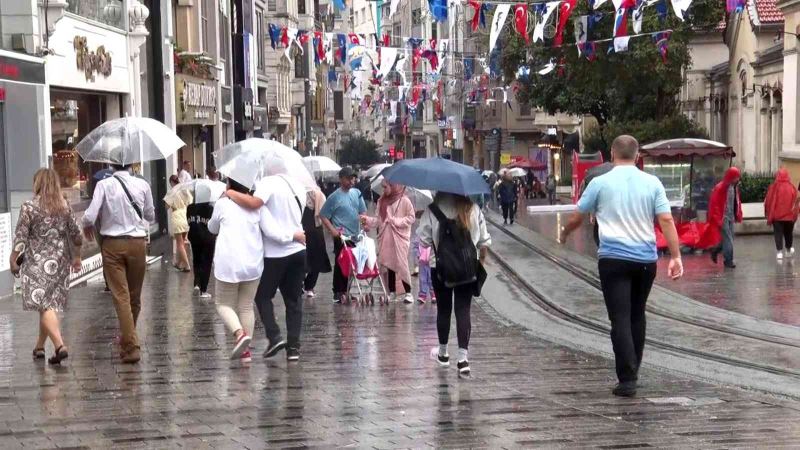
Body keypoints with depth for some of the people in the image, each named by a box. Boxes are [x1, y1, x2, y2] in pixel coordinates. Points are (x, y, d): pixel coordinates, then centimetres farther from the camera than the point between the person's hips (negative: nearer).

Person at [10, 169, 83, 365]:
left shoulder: (29, 207, -10)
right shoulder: (65, 207, 3)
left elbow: (20, 238, -11)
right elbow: (76, 236, 7)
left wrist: (13, 260, 0)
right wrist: (76, 258, 20)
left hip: (37, 262, -5)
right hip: (60, 261, 5)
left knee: (45, 306, -5)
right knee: (51, 303, 14)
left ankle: (60, 345, -21)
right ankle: (39, 347, 25)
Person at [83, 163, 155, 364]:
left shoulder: (104, 185, -9)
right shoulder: (142, 185, -3)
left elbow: (90, 216, -13)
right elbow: (151, 216, 9)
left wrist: (87, 226, 10)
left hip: (113, 244, -2)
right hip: (137, 242, 2)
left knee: (121, 296, -2)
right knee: (135, 296, 16)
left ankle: (131, 346, -10)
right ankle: (128, 340, 32)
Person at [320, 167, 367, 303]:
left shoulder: (357, 193, 8)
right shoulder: (334, 197, -7)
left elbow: (362, 211, 14)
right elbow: (323, 216, -5)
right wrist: (333, 230, -14)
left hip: (355, 236, 5)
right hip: (341, 236, -5)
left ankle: (346, 291, 20)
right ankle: (338, 293, 3)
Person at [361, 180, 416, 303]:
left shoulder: (404, 201, -6)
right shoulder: (382, 201, 8)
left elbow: (411, 218, -5)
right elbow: (379, 220, 11)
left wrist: (396, 221, -13)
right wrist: (367, 220, -3)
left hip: (399, 238, -5)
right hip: (385, 238, 5)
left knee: (401, 264, -6)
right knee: (388, 264, 7)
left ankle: (408, 292, 2)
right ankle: (392, 292, 17)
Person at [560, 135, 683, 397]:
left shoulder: (601, 183, -1)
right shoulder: (652, 183, 3)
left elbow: (576, 218, 8)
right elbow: (666, 220, -5)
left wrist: (564, 235, 28)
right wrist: (676, 256, -3)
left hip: (613, 259, -3)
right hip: (646, 260, 3)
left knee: (620, 319, -5)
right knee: (637, 316, 18)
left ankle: (627, 380, -13)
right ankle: (632, 371, 27)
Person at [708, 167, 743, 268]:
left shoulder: (735, 187, 7)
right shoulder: (720, 188, -15)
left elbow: (737, 202, 17)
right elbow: (714, 204, -15)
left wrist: (738, 215, 10)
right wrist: (717, 220, -17)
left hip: (731, 217, 7)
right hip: (723, 217, -7)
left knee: (729, 238, 12)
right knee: (727, 239, -7)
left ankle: (715, 251, 32)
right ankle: (728, 260, 0)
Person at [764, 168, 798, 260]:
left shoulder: (774, 187, -8)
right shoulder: (792, 187, -4)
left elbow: (768, 202, -4)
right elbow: (795, 202, -1)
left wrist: (768, 214, 7)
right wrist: (794, 216, 8)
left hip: (777, 215, -2)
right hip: (789, 215, 2)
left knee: (778, 234, 2)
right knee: (788, 233, 19)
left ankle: (780, 252, -10)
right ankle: (789, 250, 35)